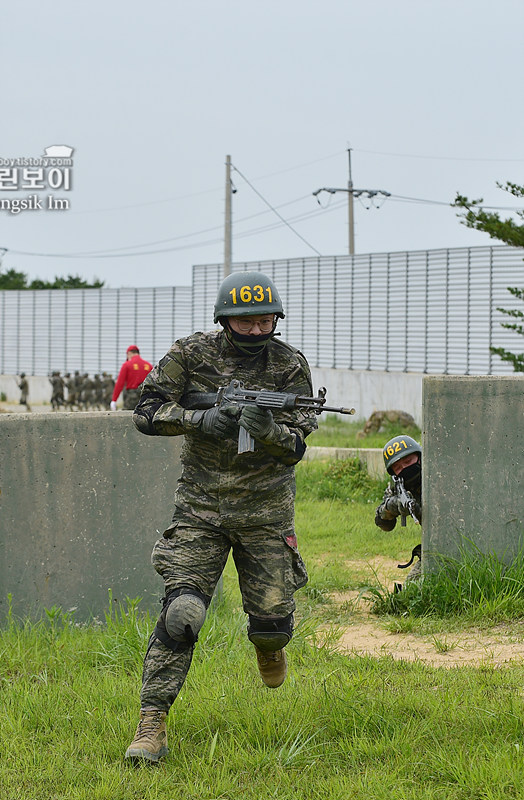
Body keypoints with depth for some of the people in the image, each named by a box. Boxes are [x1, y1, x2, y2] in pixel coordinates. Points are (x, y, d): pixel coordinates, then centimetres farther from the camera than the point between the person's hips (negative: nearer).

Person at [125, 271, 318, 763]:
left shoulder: (290, 366, -5)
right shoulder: (192, 354, -5)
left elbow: (295, 449, -8)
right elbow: (146, 413, -7)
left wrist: (266, 429, -29)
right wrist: (200, 419, -22)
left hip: (266, 510, 1)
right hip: (201, 507, -1)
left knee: (272, 620, 2)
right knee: (181, 615, -15)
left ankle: (268, 643, 42)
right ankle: (151, 725, -12)